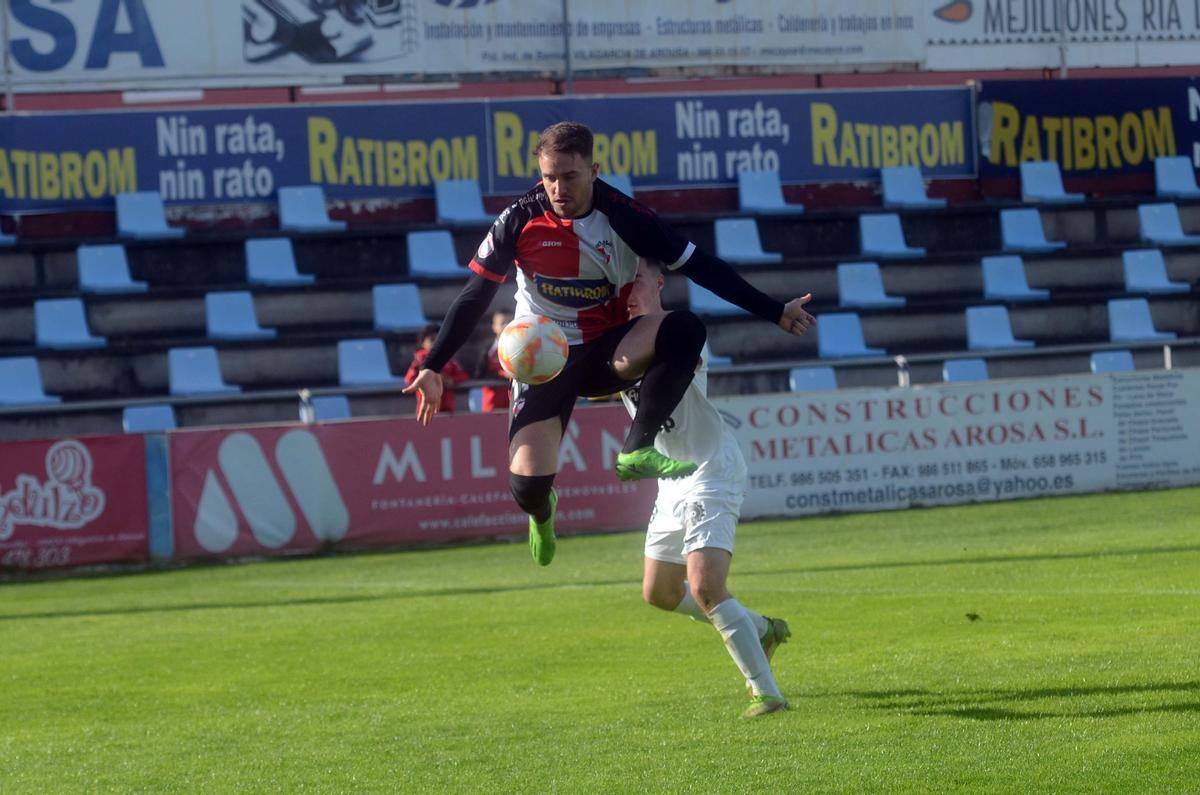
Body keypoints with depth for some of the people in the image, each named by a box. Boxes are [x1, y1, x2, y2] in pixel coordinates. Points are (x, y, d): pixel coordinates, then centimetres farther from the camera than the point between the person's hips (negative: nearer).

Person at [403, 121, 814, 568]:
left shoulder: (624, 218, -12)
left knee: (684, 331, -30)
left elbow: (700, 267, -6)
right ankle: (541, 511, 24)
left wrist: (775, 313, -6)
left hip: (609, 350, 1)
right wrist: (432, 369, -7)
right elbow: (474, 297, -3)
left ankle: (638, 450, -22)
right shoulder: (519, 221, -11)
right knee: (527, 484, -17)